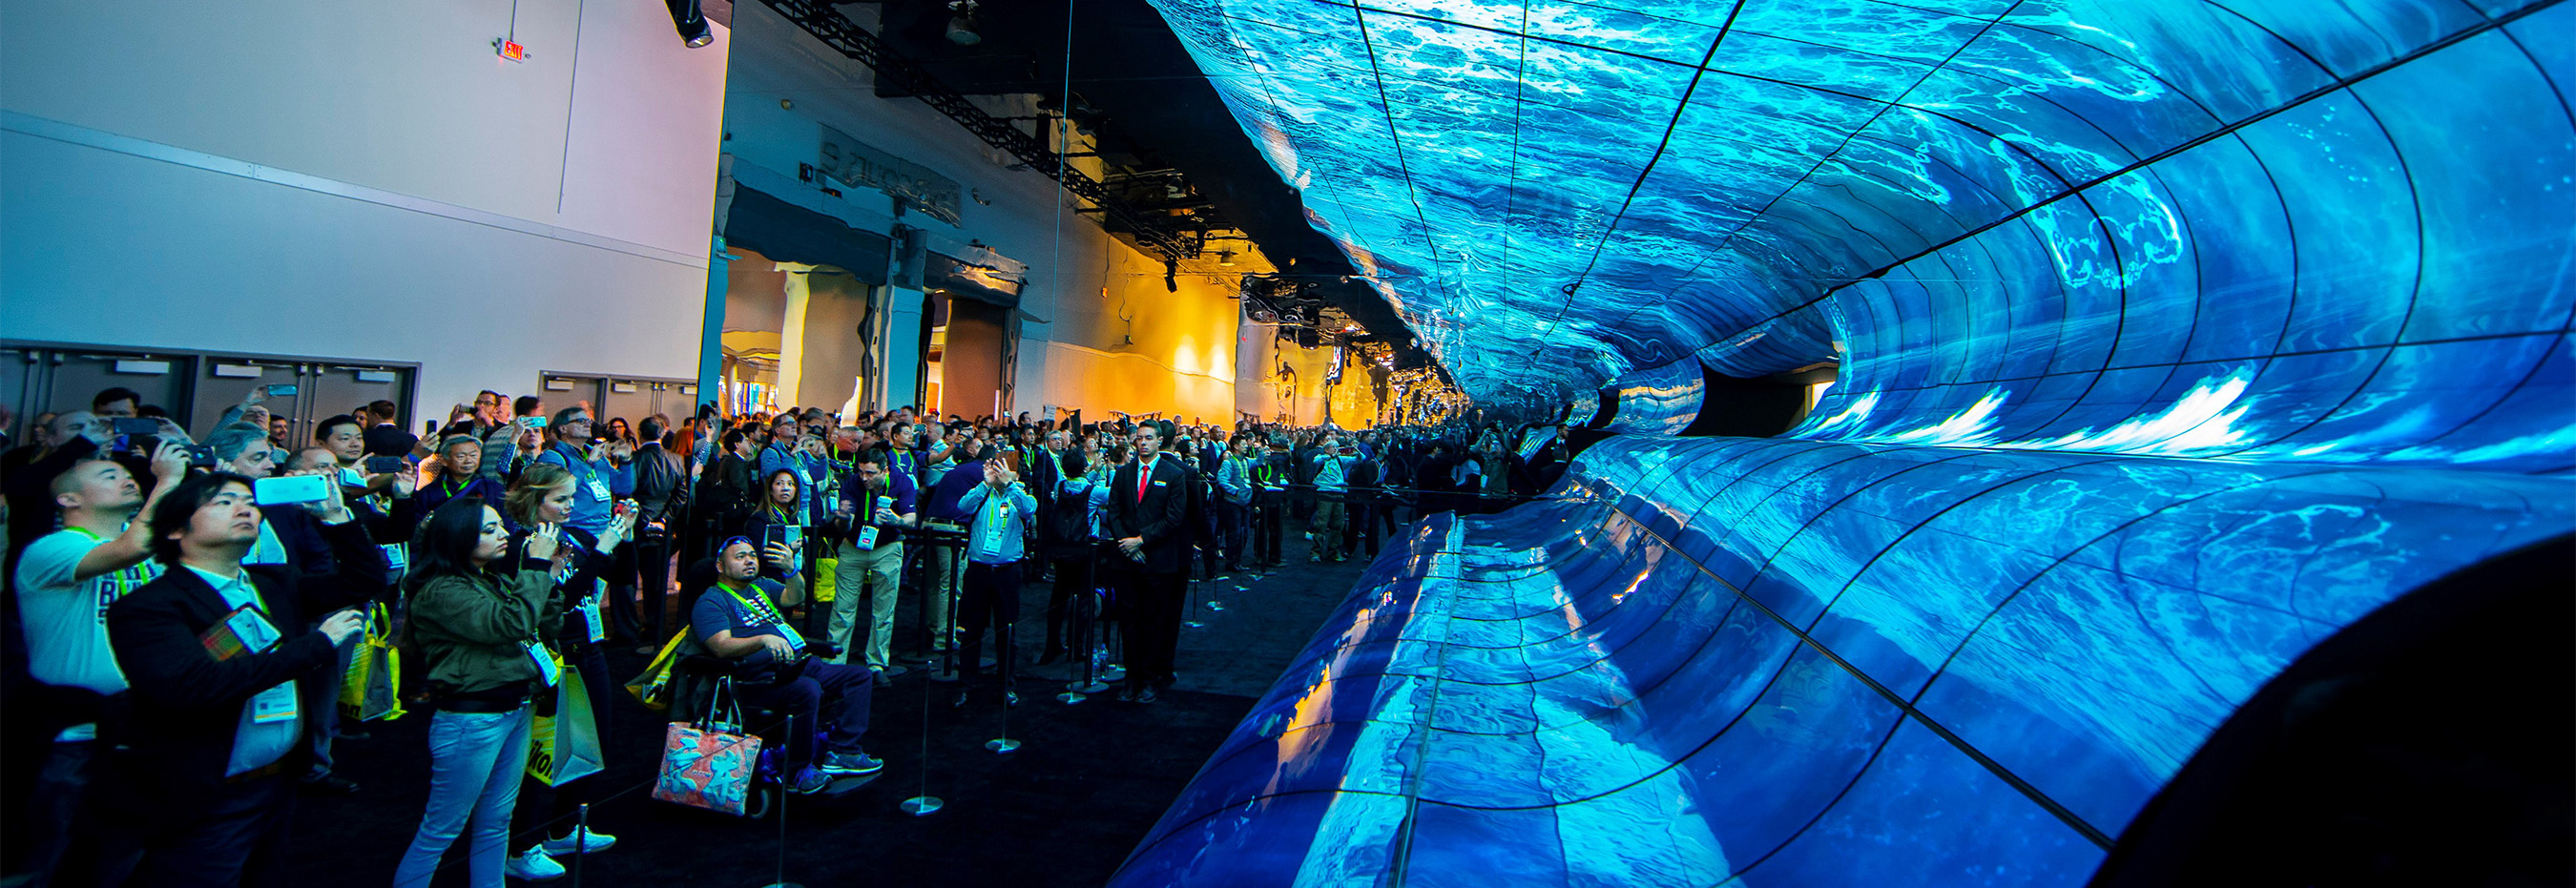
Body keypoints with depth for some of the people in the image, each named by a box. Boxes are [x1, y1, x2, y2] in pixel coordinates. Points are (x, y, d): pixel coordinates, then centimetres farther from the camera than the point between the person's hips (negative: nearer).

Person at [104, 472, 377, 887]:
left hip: (279, 785, 7)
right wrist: (317, 644, -24)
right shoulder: (146, 607, -13)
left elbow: (365, 582, 14)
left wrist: (335, 515, 0)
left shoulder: (274, 584, 7)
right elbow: (190, 685, -28)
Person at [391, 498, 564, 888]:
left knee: (496, 821, 17)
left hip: (516, 709, 8)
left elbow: (549, 624, 11)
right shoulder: (441, 592, -16)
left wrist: (549, 573, -1)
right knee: (441, 829, 4)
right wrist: (537, 566, -21)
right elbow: (510, 624, -28)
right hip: (471, 719, -8)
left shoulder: (499, 578, 9)